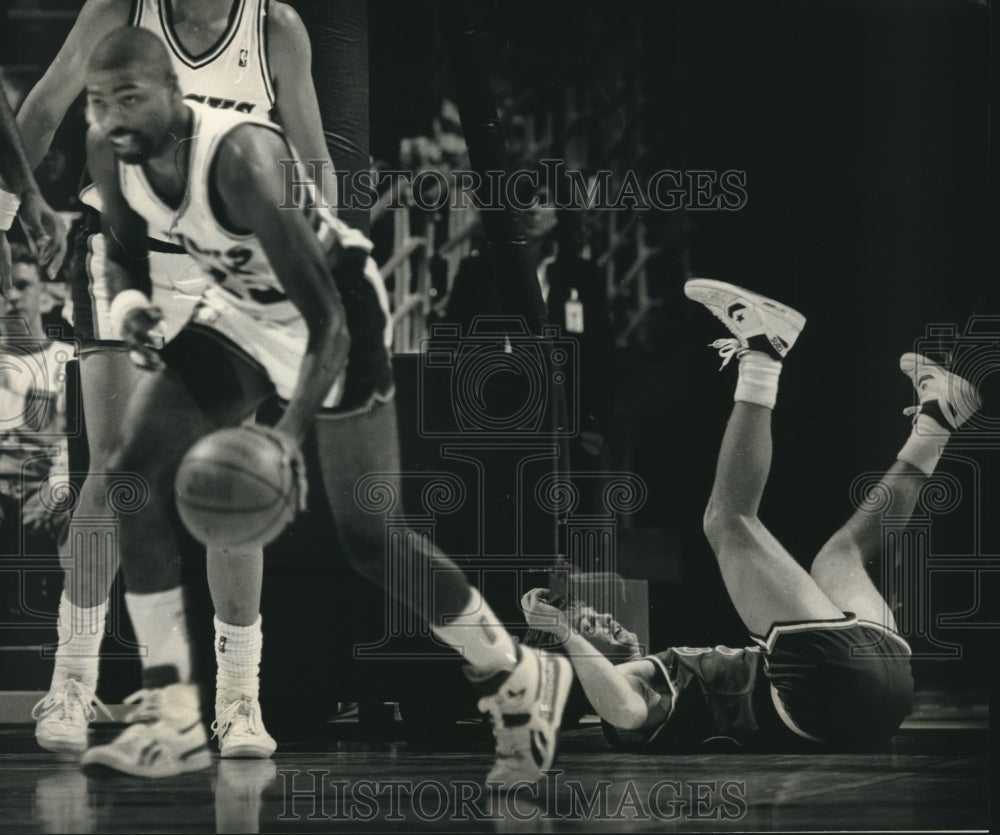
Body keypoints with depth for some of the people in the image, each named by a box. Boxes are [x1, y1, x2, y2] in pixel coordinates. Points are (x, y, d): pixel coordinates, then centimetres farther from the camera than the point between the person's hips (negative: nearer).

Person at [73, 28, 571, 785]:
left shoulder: (242, 158, -36)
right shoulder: (110, 152, -14)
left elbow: (327, 322, -38)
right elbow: (126, 249, 7)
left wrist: (290, 433, -50)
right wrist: (129, 299, -18)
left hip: (339, 309, -7)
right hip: (241, 314, 7)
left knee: (368, 537, -7)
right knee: (138, 475, -9)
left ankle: (524, 681, 16)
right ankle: (173, 722, -6)